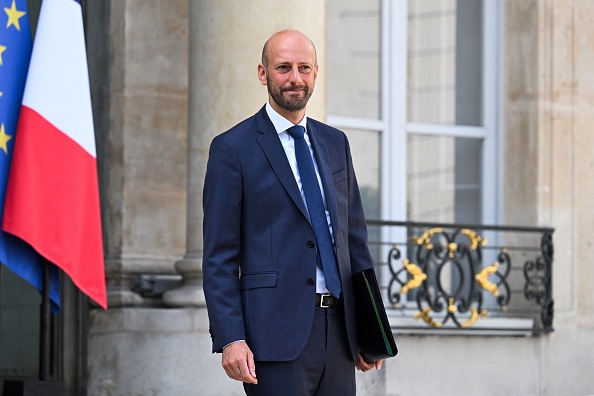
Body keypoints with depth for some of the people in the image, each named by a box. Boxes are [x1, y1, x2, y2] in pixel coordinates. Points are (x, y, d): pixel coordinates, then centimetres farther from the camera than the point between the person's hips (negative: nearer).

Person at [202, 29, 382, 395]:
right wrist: (230, 339, -14)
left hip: (338, 330, 6)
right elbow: (219, 257, -5)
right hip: (277, 331, -5)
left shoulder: (335, 143, 16)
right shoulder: (233, 149, -1)